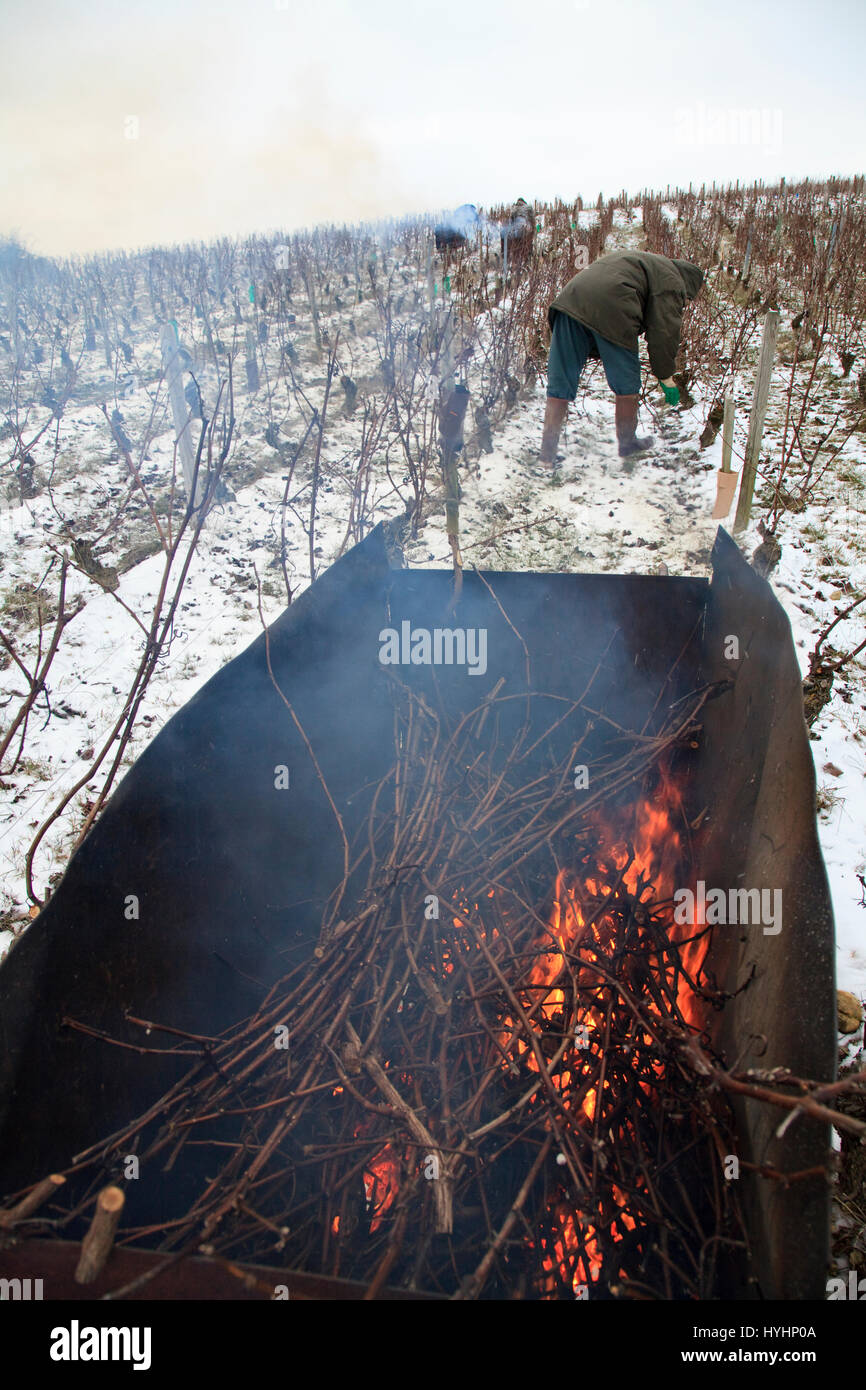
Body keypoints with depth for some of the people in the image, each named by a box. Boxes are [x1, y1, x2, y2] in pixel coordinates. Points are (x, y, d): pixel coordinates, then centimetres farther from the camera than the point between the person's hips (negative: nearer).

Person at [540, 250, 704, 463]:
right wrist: (666, 377, 12)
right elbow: (663, 332, 5)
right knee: (627, 383, 12)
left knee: (560, 383, 8)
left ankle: (547, 451, 6)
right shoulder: (671, 280, 14)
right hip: (610, 312, -7)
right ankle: (627, 443, 26)